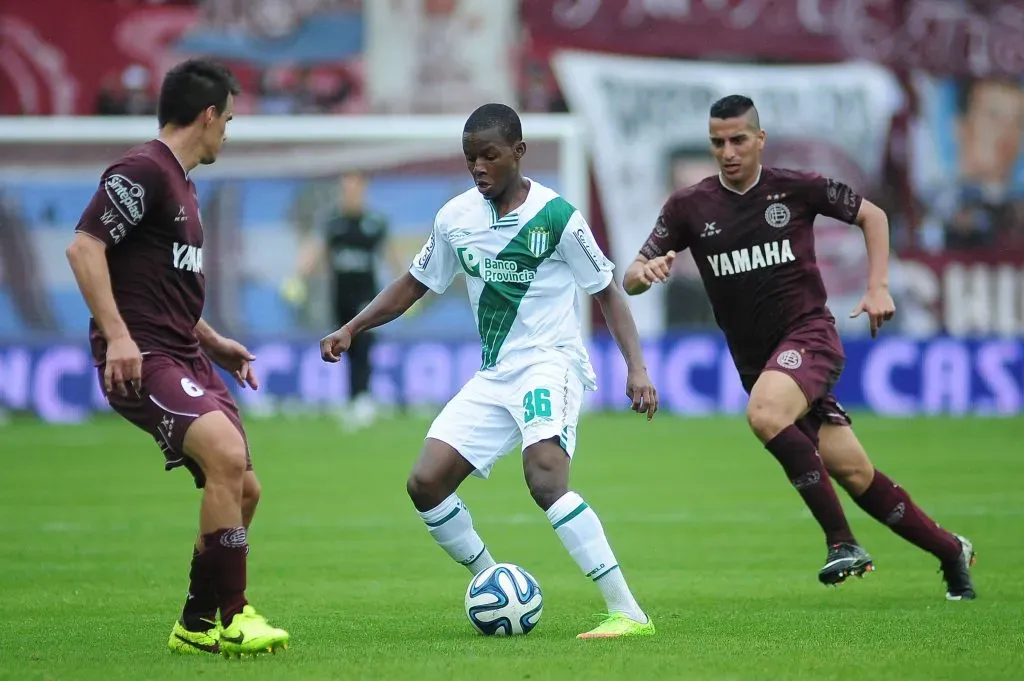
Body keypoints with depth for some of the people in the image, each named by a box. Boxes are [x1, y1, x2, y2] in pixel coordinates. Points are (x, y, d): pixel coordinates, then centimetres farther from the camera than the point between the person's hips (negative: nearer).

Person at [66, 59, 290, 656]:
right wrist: (117, 335, -24)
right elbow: (84, 248, -18)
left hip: (185, 360, 10)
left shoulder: (181, 183, 21)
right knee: (228, 456, -25)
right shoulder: (142, 171, -10)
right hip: (142, 360, -10)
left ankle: (199, 625, 20)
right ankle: (228, 617, -17)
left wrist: (215, 344, 27)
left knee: (242, 489, 8)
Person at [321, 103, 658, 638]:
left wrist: (636, 366, -12)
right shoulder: (456, 218, 5)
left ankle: (628, 612, -30)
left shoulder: (555, 215, -10)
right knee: (425, 483, -5)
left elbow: (607, 292, -3)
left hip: (551, 362, -6)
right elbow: (413, 284, 19)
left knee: (544, 478, -30)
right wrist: (351, 329, 9)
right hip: (493, 375, 7)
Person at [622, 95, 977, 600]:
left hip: (809, 334, -4)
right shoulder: (689, 207, 2)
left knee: (764, 414, -34)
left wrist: (878, 287, 0)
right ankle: (950, 552, 22)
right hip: (755, 359, 4)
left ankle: (842, 542, -26)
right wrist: (647, 272, -24)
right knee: (854, 472, 4)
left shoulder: (797, 188, -3)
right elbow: (630, 280, 0)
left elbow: (872, 216, 11)